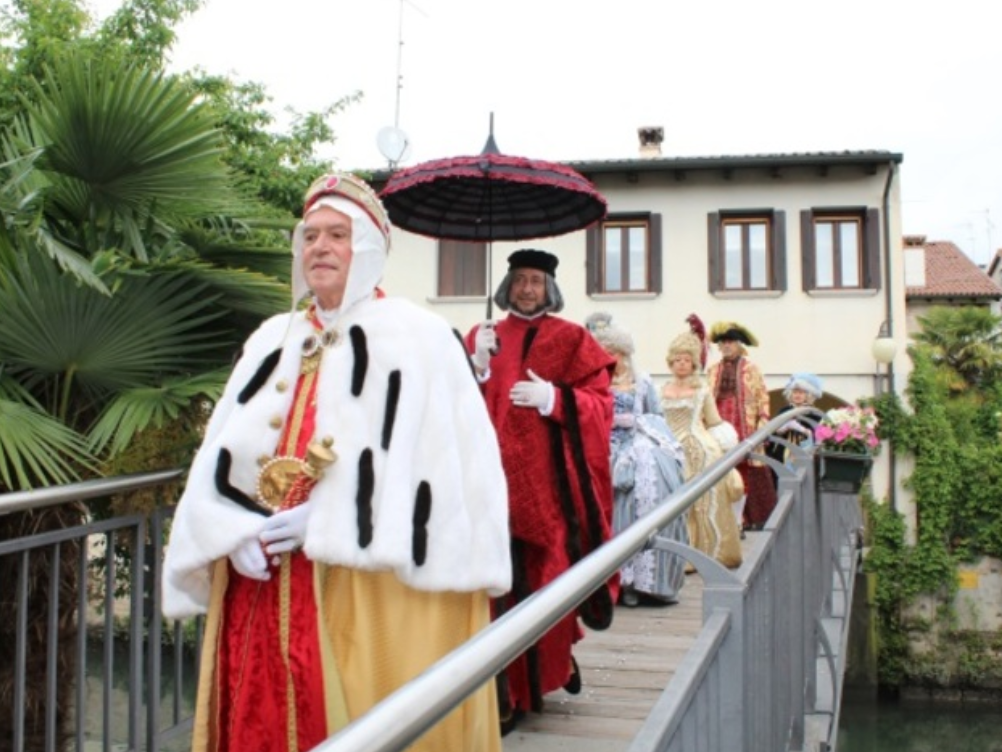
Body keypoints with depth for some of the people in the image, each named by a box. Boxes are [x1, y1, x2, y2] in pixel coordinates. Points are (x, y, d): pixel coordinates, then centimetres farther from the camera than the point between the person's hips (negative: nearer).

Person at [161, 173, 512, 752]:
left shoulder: (419, 339, -4)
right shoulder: (273, 340, 14)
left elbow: (443, 465, -14)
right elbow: (219, 463, 11)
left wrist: (326, 522, -17)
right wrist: (234, 532, -9)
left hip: (372, 593, -5)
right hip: (266, 594, 6)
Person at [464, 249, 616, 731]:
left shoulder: (571, 340, 6)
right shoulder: (483, 337, 14)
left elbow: (600, 405, 1)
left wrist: (553, 397, -14)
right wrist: (479, 365, -7)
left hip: (548, 478, -1)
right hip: (496, 475, 2)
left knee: (545, 575, 1)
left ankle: (543, 673, 21)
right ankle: (506, 687, 7)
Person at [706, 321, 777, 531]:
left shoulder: (751, 369, 4)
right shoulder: (713, 371, 13)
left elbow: (762, 398, 1)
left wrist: (763, 423, -6)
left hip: (746, 430, -3)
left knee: (751, 473, -3)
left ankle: (756, 517, 6)